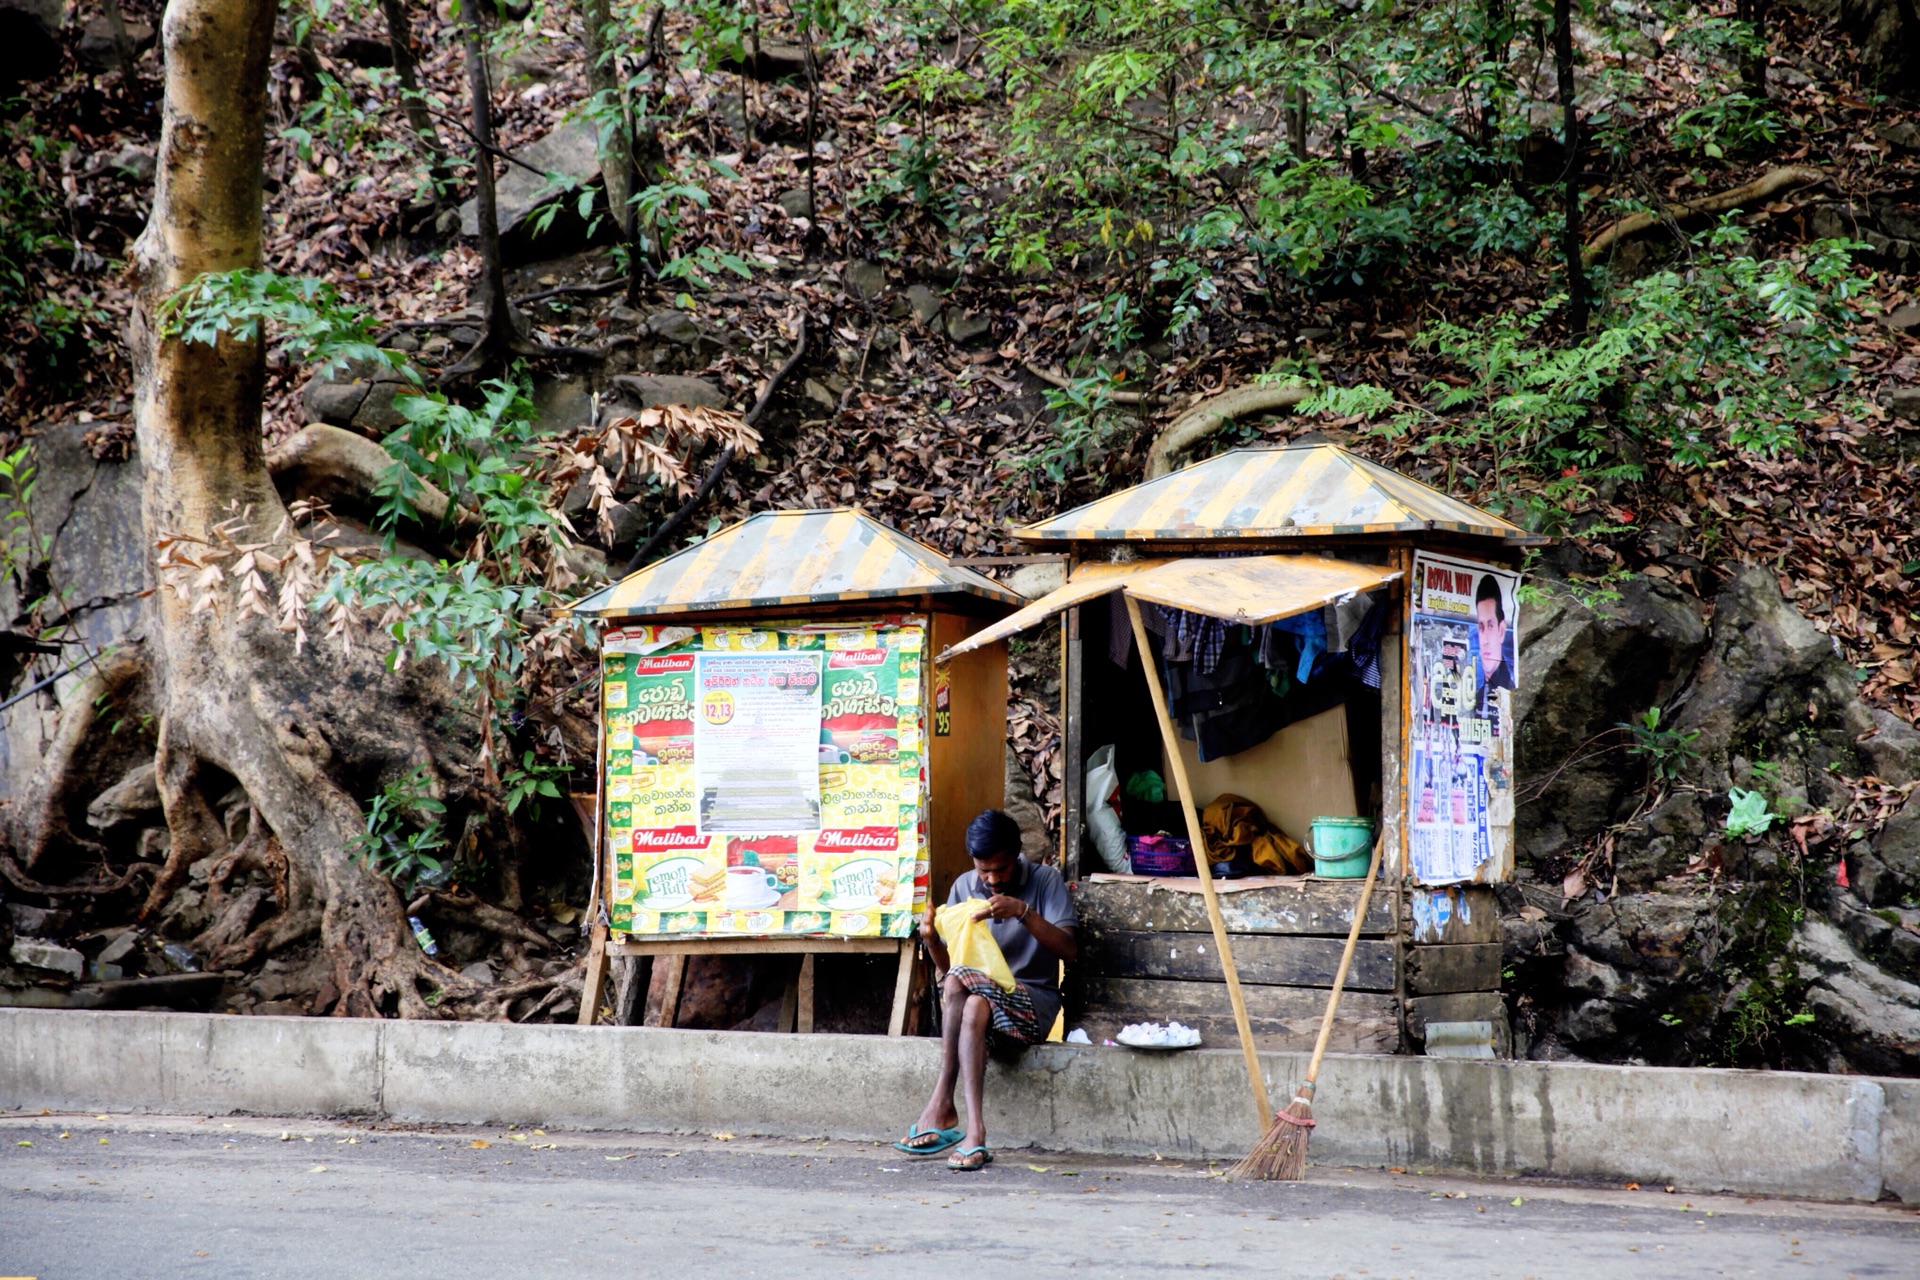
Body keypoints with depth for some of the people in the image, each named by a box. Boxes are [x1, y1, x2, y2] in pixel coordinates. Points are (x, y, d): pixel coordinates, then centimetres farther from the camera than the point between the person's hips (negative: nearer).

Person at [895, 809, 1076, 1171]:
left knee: (959, 982, -33)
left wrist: (1022, 912, -26)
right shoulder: (964, 887, 8)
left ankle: (941, 1106, -35)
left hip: (1033, 1001, -3)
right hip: (982, 998, 3)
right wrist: (932, 940, -13)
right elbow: (947, 966, 10)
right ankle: (973, 1131, -44)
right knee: (973, 1010, -36)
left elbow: (1069, 951, -15)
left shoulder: (1045, 880, -2)